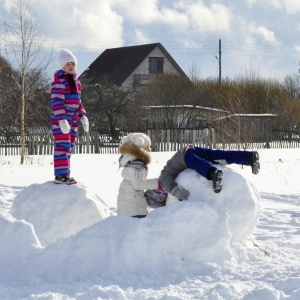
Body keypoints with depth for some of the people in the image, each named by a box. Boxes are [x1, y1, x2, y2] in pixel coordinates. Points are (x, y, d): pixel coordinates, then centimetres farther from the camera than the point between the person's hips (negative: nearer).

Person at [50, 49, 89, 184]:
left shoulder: (76, 81, 15)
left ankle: (65, 173, 15)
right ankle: (61, 175, -17)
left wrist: (83, 116, 13)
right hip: (60, 119, -9)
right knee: (63, 145, -14)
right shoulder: (60, 81, -12)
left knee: (70, 147, 10)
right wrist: (62, 119, -25)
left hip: (72, 120, 9)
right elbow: (56, 101, -18)